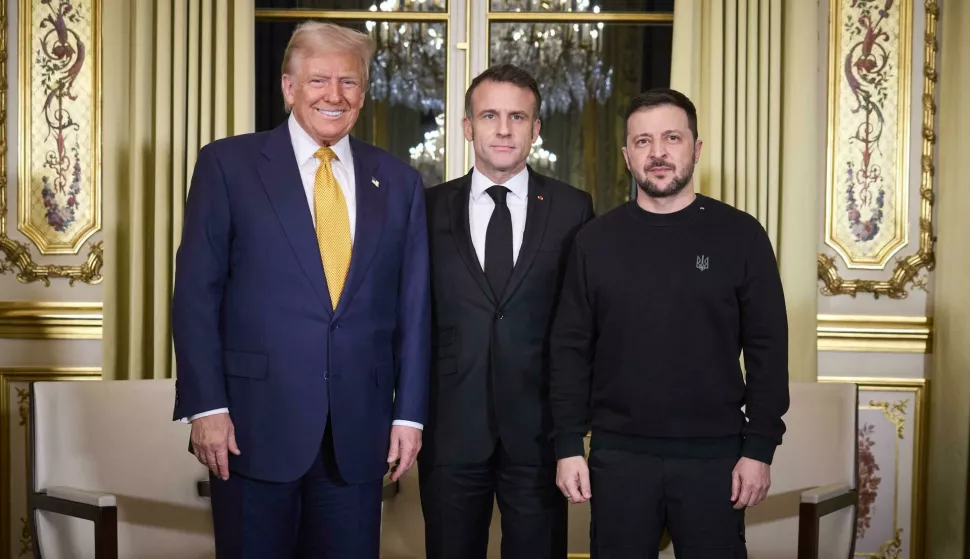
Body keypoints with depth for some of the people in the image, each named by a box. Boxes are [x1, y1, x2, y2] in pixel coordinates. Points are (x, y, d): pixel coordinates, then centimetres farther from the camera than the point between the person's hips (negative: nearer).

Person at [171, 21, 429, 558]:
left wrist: (409, 413, 3)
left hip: (360, 430, 3)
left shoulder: (398, 181, 8)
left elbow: (413, 306, 7)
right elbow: (195, 294, -4)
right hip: (255, 422, -2)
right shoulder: (227, 163, -1)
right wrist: (206, 406, -9)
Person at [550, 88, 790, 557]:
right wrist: (568, 446, -2)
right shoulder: (595, 240, 3)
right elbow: (570, 348, 3)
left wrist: (759, 448, -6)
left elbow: (767, 349, -2)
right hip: (618, 454, 1)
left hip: (714, 453, -1)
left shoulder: (740, 235, -1)